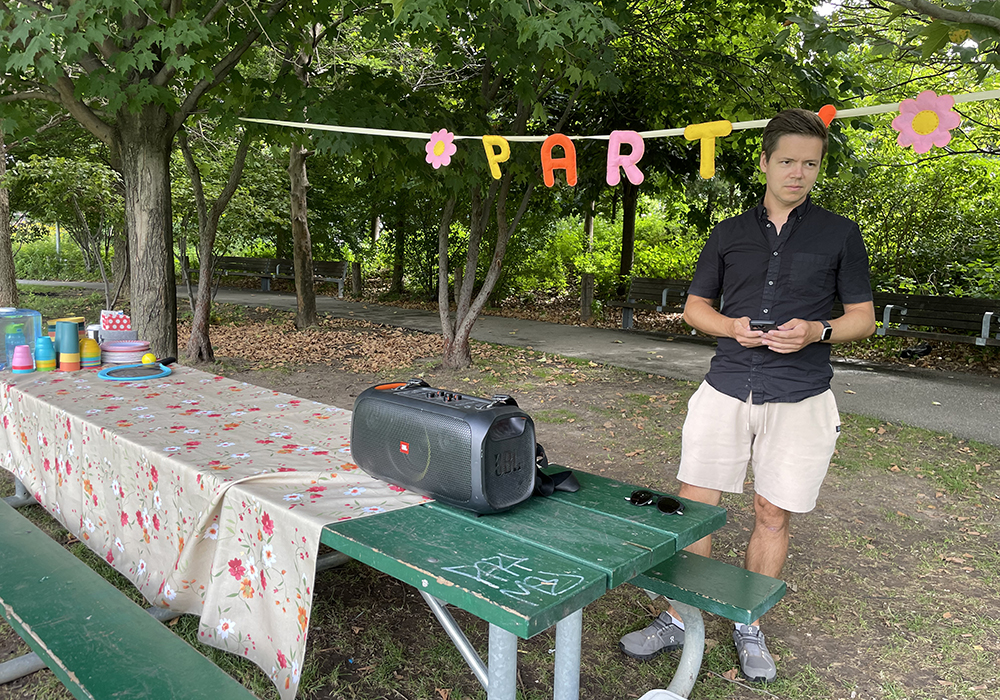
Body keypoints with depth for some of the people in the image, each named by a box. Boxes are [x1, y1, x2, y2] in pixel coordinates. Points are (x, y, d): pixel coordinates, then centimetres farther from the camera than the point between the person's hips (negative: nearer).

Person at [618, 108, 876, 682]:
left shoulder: (841, 234, 5)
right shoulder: (730, 233, 10)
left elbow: (863, 318, 7)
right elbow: (695, 306, 15)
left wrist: (817, 332, -14)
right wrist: (732, 327, -6)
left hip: (799, 399, -1)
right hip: (725, 391, 2)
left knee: (773, 517, 7)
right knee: (694, 505, 1)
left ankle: (750, 628, 27)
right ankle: (678, 621, 17)